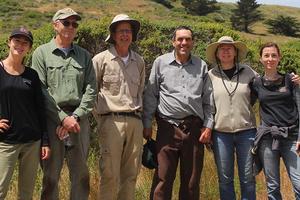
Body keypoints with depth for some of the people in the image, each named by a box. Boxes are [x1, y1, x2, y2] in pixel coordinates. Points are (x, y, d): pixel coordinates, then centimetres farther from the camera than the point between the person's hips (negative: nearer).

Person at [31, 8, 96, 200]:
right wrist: (63, 118, -11)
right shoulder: (42, 53, 4)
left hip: (79, 120, 3)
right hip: (52, 120, -2)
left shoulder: (84, 55, 12)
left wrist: (76, 116, -8)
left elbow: (91, 90, 5)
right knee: (51, 173, 4)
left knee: (81, 173, 7)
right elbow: (40, 91, -5)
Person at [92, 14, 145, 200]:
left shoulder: (139, 61, 13)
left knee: (131, 173, 9)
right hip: (112, 121, -4)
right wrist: (100, 118, 0)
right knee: (110, 174, -4)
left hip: (135, 121, 5)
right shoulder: (101, 59, -2)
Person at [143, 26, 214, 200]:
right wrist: (147, 124, 1)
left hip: (194, 127, 2)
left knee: (191, 181, 9)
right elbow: (150, 95, 5)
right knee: (163, 179, -2)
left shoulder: (201, 66, 11)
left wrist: (208, 126, 4)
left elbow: (208, 99, 12)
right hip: (168, 127, -2)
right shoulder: (161, 62, 5)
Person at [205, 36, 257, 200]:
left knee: (247, 177, 6)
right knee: (225, 178, 6)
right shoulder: (210, 75, 3)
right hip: (221, 132, 0)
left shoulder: (247, 72, 3)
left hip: (246, 131, 0)